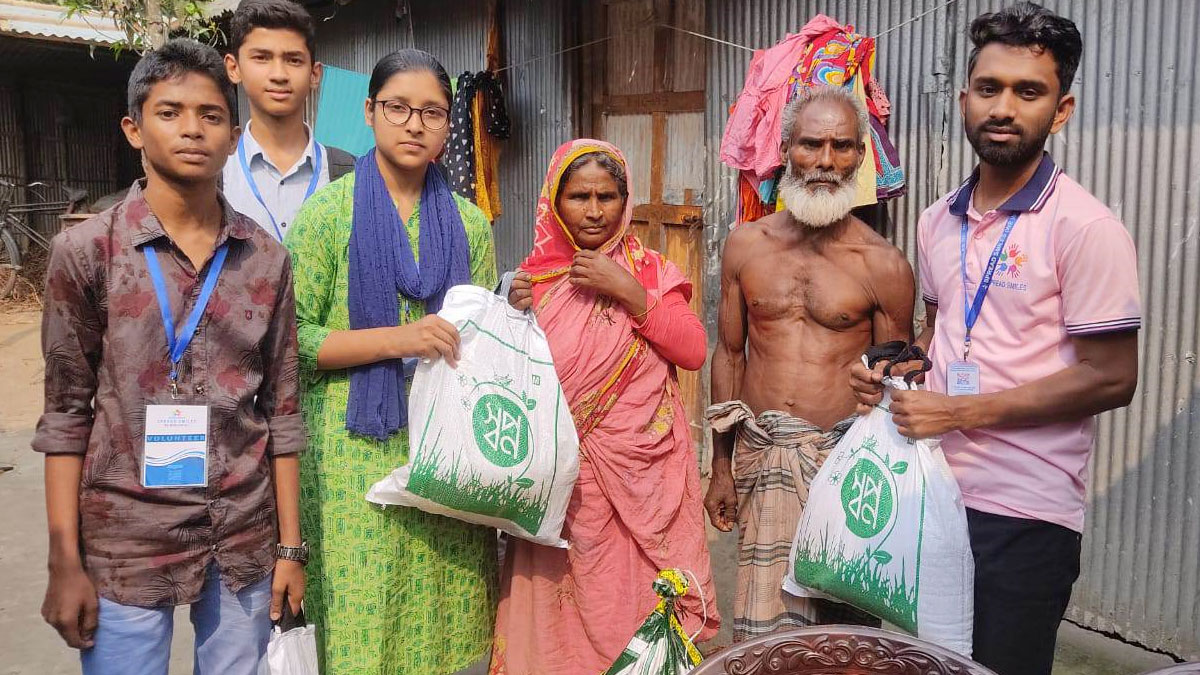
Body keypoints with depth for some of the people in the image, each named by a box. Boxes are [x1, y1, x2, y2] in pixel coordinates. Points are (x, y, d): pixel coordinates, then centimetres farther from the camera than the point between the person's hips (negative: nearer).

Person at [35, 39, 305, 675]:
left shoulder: (267, 259, 2)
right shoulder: (86, 252, -3)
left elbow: (281, 411, 4)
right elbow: (67, 413, -1)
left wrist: (291, 547, 4)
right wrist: (65, 561, -4)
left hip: (245, 541, 2)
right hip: (126, 542, -2)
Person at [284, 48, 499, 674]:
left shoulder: (468, 223, 9)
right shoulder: (328, 211, -1)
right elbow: (293, 337, -7)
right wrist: (397, 339, -17)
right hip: (358, 455, -3)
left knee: (444, 623, 9)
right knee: (364, 624, 3)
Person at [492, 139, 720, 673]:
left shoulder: (651, 271, 4)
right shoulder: (536, 276, 4)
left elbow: (694, 352, -7)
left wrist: (629, 293, -14)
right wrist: (515, 315, -12)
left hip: (643, 471, 0)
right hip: (565, 474, 0)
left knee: (643, 604, 4)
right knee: (565, 606, 5)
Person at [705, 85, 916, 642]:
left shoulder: (883, 265, -4)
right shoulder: (746, 244, 5)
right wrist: (722, 467, 10)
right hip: (761, 455, 2)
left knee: (844, 622, 8)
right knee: (763, 629, 6)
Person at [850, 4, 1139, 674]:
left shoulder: (1085, 228, -13)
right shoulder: (938, 222, 7)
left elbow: (1110, 379, -15)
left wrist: (957, 411, -18)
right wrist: (897, 370, 1)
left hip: (1025, 514, -6)